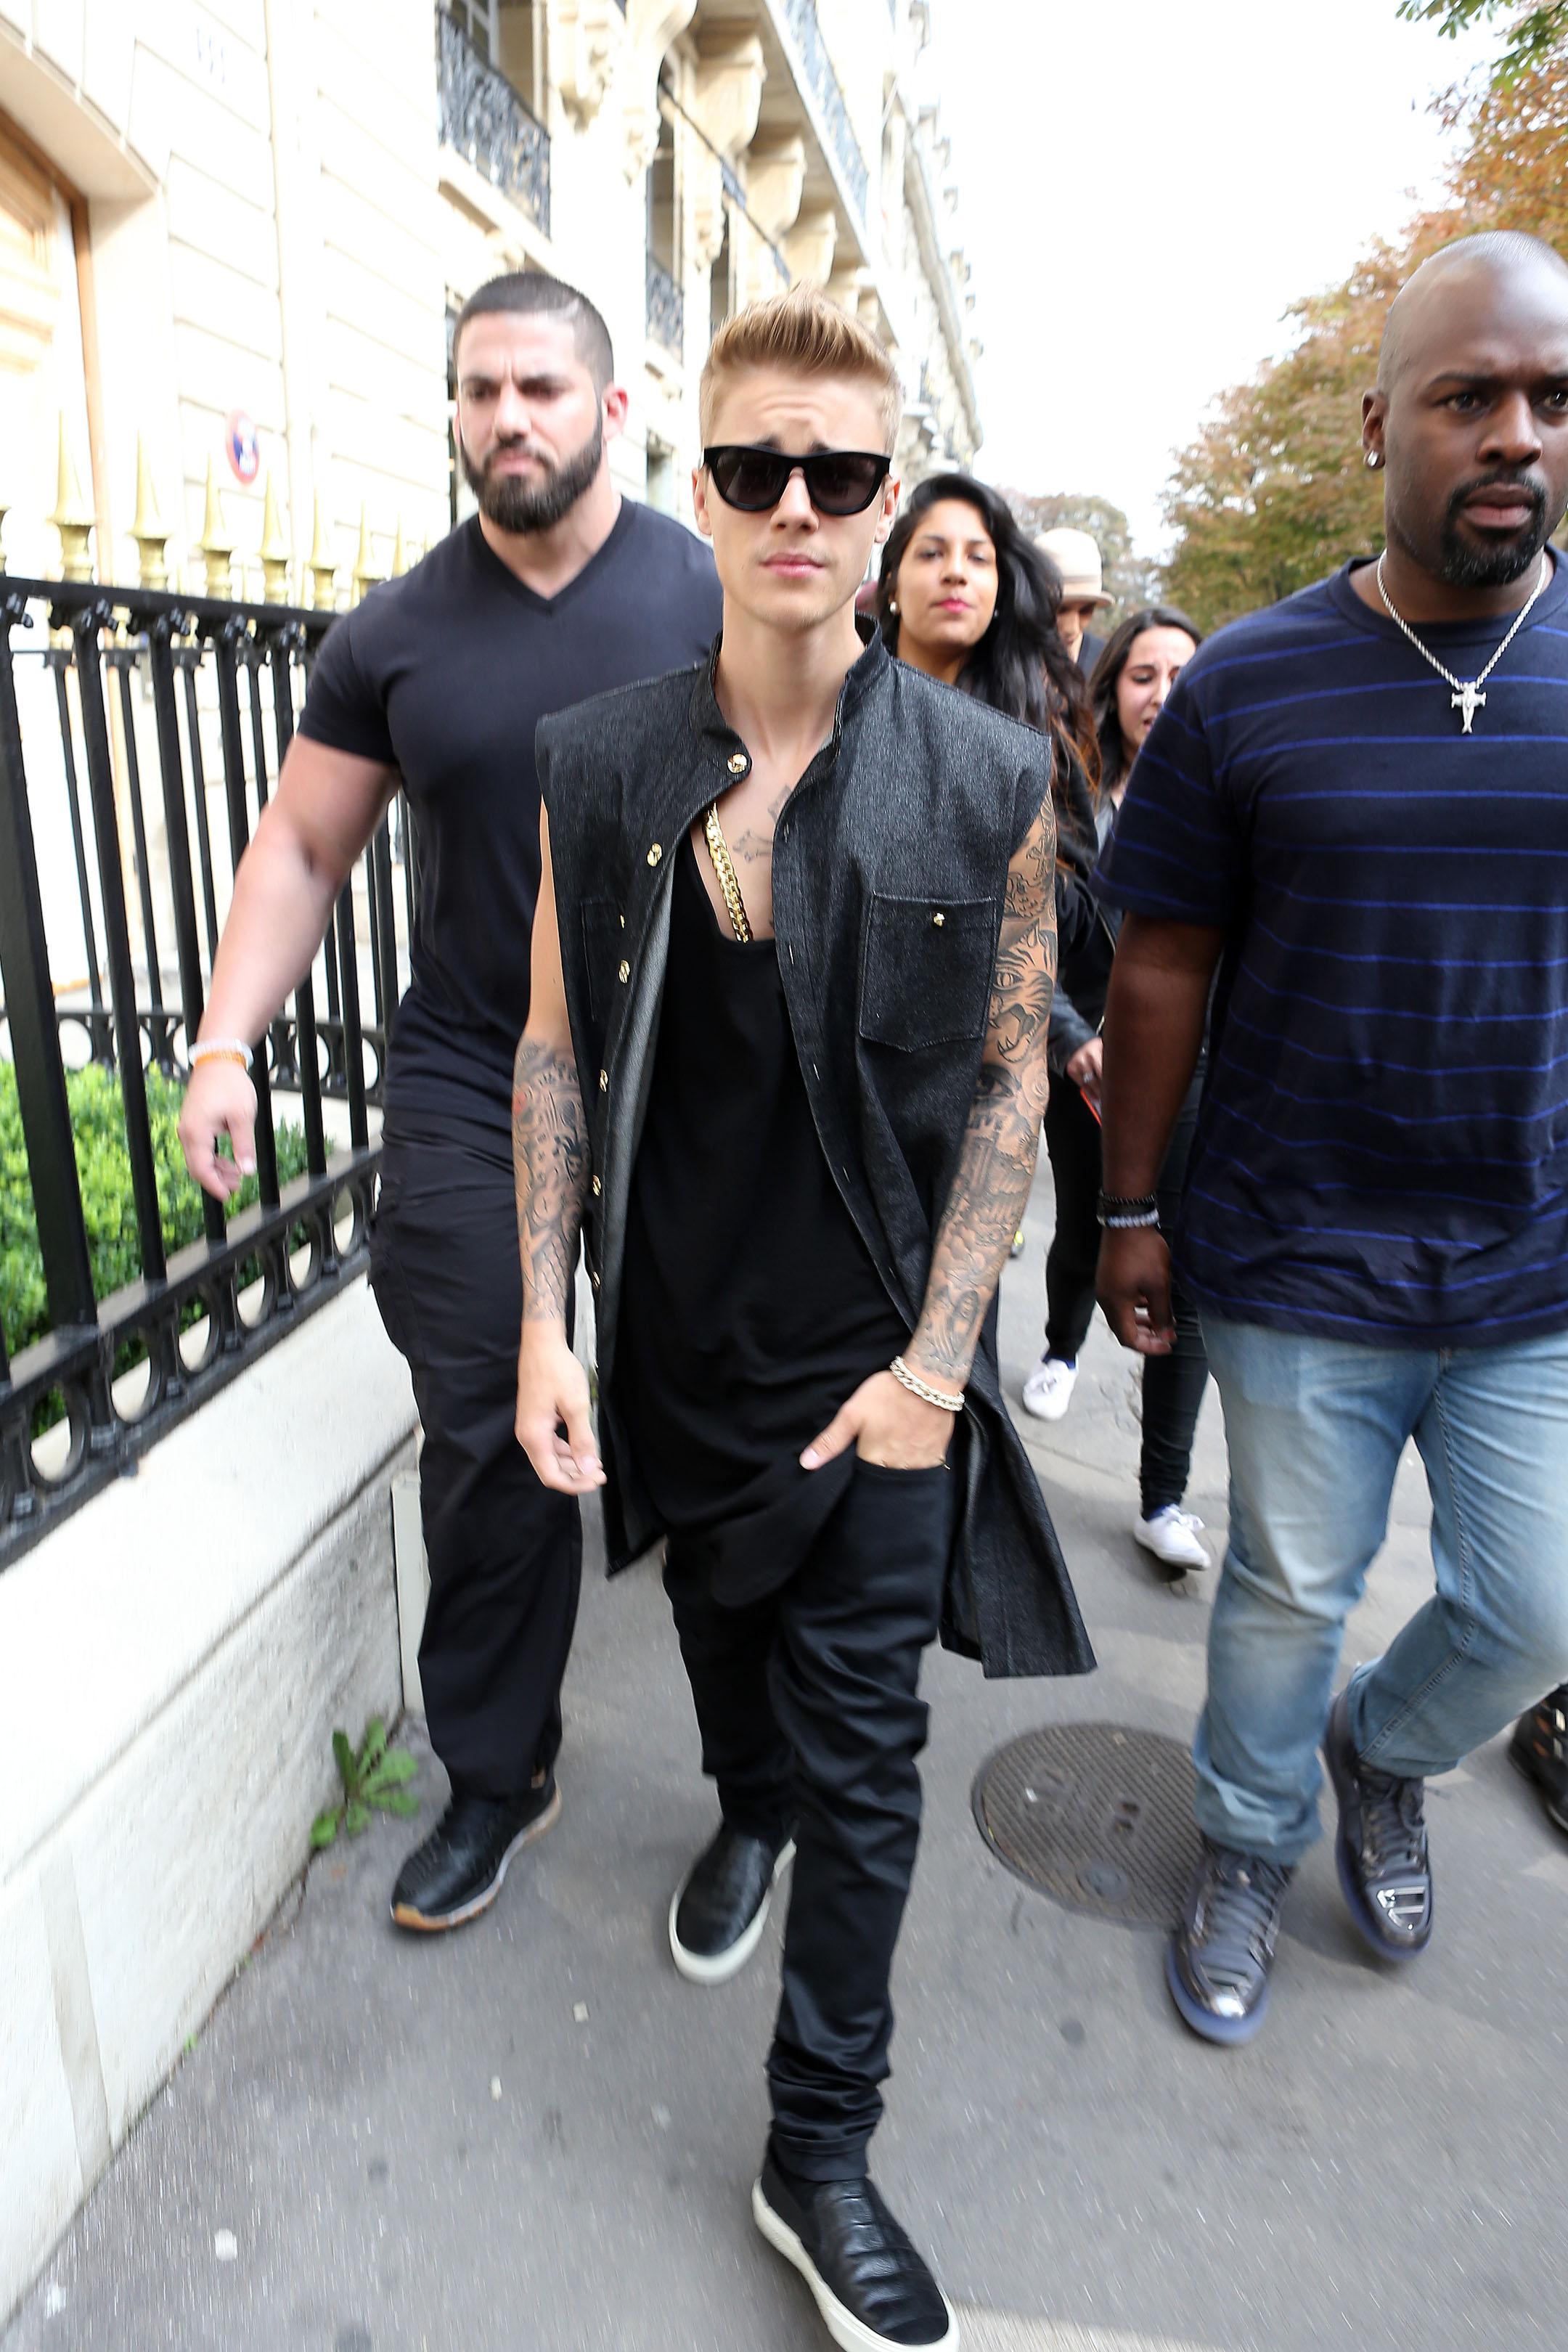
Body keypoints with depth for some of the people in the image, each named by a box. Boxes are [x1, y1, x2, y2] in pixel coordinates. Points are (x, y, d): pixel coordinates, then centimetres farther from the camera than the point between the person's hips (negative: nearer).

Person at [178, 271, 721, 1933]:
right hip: (469, 1086, 2)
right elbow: (302, 847, 8)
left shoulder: (710, 595, -1)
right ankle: (493, 1775, 24)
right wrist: (225, 1043, -3)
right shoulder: (395, 637, 4)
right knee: (486, 1437, 3)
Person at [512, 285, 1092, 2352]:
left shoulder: (988, 782, -9)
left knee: (863, 1750, 6)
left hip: (876, 1355, -2)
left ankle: (821, 2148, 27)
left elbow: (1011, 1075, -5)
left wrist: (936, 1353, -11)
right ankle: (748, 1815, 60)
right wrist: (542, 1322, -5)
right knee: (722, 1622, 26)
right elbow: (556, 1049, 0)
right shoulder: (600, 765, -3)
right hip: (674, 1334, 3)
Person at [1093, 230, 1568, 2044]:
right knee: (1287, 1596, 13)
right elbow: (1162, 971, -2)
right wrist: (1130, 1209, -1)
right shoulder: (1248, 688, -6)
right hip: (1300, 1271, -2)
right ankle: (1250, 1847, 41)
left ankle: (1381, 1759, 46)